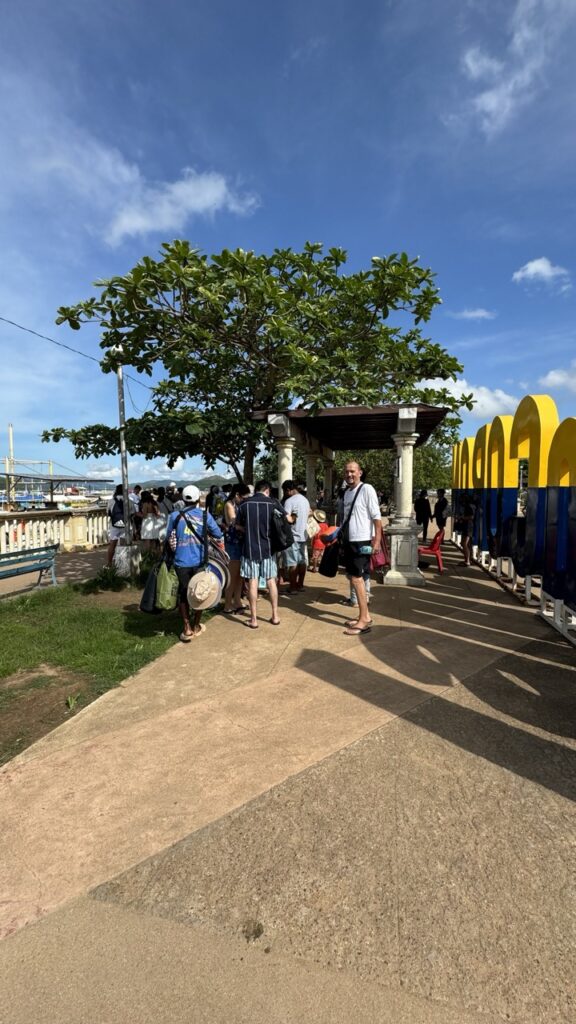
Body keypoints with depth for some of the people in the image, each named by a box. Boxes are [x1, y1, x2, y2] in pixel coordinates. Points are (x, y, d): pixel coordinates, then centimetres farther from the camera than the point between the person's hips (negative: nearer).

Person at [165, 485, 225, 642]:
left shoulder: (174, 515, -1)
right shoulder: (205, 515, -2)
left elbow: (169, 537, 8)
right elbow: (219, 536, 3)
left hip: (181, 561, 0)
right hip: (200, 560, 0)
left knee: (183, 593, 13)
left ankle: (187, 628, 8)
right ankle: (196, 626, 27)